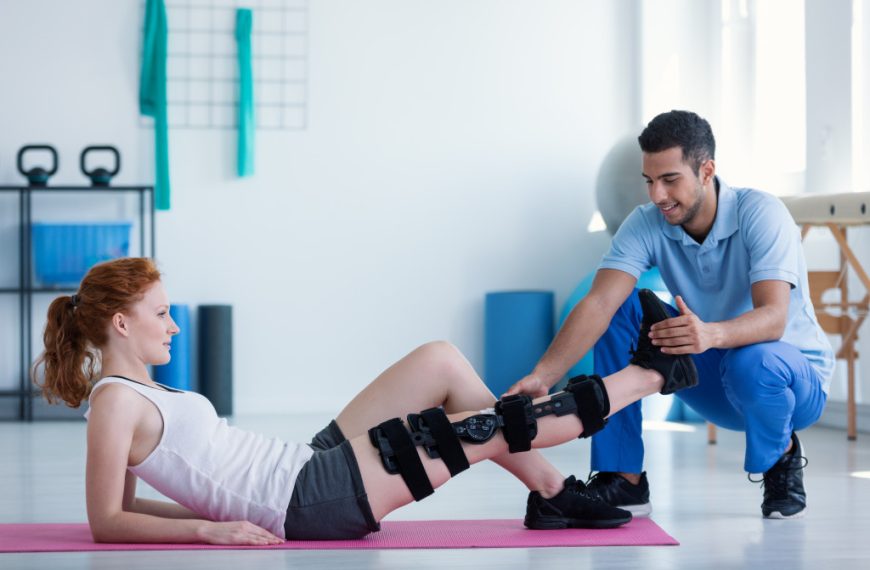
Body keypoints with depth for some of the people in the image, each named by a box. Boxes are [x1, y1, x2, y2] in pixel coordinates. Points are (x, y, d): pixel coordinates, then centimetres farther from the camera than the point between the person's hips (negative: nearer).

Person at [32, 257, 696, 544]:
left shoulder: (138, 390, 13)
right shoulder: (114, 402, -13)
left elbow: (126, 503, 19)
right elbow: (106, 521, -15)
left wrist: (227, 504, 12)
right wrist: (211, 528, -23)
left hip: (309, 469, 10)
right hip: (312, 500, -10)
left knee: (442, 360, 6)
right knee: (494, 428, -5)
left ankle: (553, 497, 12)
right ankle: (647, 376, 12)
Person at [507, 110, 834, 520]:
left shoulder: (761, 214, -24)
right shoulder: (646, 225, -13)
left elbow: (774, 317, -36)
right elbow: (599, 303, -26)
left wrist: (712, 334, -58)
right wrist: (542, 376, -42)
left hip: (795, 379, -4)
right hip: (714, 383, 4)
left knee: (749, 361, -40)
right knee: (621, 311, -16)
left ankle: (782, 456, -4)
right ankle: (622, 479, -12)